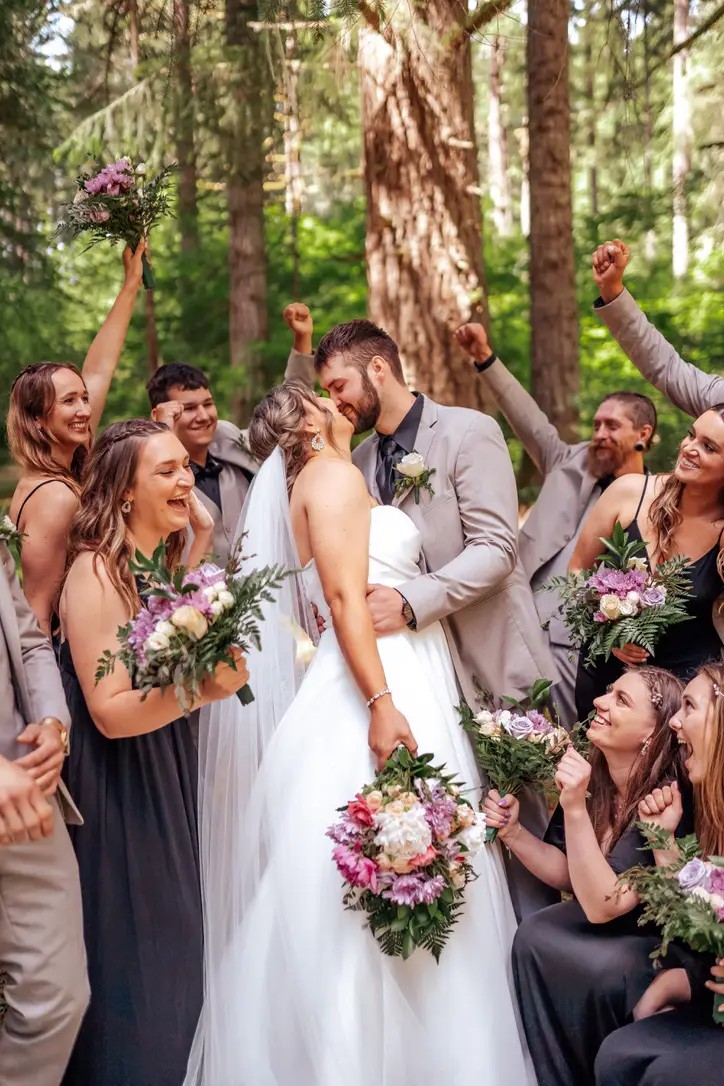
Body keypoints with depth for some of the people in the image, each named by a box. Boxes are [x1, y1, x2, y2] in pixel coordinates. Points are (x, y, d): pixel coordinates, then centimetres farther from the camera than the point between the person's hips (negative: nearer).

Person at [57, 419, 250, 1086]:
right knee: (130, 970, 4)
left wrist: (217, 669, 0)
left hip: (168, 784, 8)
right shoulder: (96, 572, -19)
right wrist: (203, 688, -32)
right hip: (118, 800, -8)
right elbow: (110, 711, -22)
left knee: (173, 958, 18)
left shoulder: (165, 566, 7)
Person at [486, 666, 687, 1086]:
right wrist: (512, 831, -15)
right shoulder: (592, 773, -12)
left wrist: (574, 808, -40)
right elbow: (570, 875, 2)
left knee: (606, 970, -31)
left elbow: (601, 905, -32)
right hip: (612, 927, 7)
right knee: (533, 936, -15)